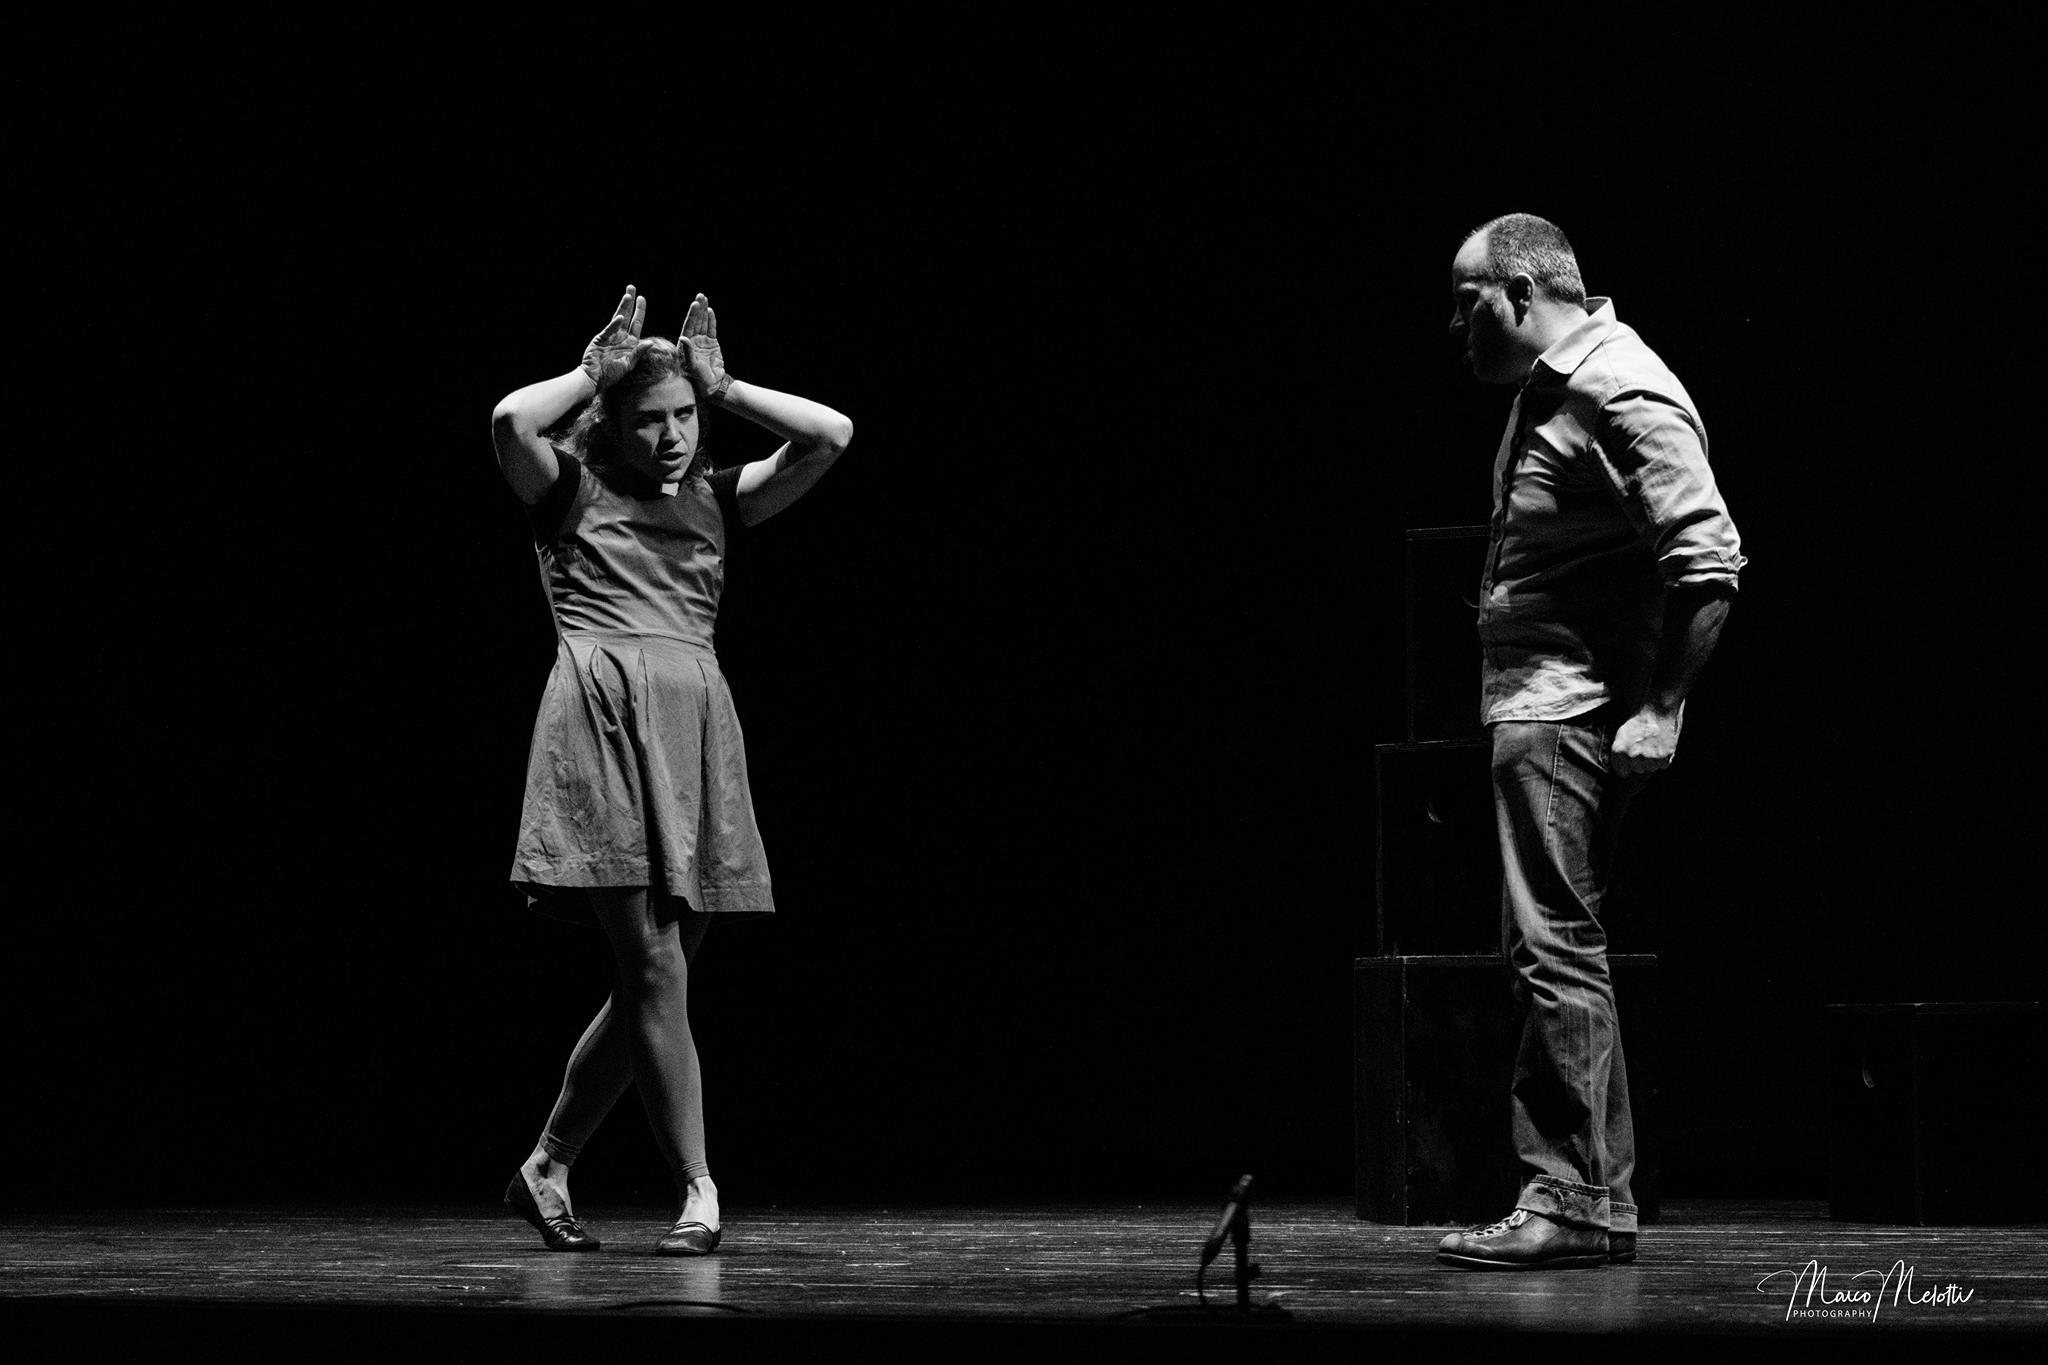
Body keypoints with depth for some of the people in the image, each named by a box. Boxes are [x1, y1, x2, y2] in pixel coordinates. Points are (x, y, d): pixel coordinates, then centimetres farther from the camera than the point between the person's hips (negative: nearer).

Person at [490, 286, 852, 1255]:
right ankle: (696, 1191, -12)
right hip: (603, 717, -5)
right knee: (656, 968, -13)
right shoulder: (574, 490, 9)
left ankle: (547, 1169, 18)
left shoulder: (717, 501, 21)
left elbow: (830, 435, 12)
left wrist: (720, 387, 13)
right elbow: (510, 422, -12)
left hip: (695, 732, 5)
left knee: (649, 978, 5)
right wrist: (594, 374, 3)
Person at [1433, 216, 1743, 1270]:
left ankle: (1572, 1202, -10)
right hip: (1534, 706, 11)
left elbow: (1710, 558, -20)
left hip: (1573, 710, -11)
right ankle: (1599, 1200, 17)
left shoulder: (1622, 394, -14)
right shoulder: (1546, 392, 17)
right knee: (1546, 951, 12)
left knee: (1555, 947, -11)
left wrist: (1657, 710, -22)